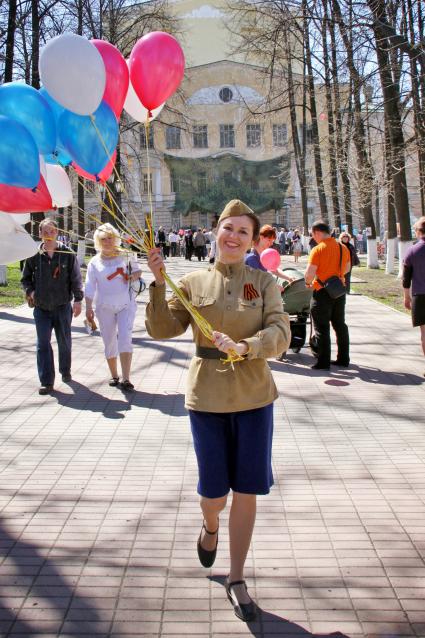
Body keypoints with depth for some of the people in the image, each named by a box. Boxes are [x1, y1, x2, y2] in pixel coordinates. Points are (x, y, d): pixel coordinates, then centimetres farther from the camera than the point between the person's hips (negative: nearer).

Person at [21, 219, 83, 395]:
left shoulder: (68, 254, -3)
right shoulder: (34, 256, 0)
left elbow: (76, 279, -2)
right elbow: (25, 279, 11)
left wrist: (78, 300, -7)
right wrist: (30, 291, -6)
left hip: (63, 306, -1)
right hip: (41, 307, 1)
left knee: (64, 342, 12)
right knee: (43, 344, -3)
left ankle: (65, 371, 34)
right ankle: (46, 382, 0)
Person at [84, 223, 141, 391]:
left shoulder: (125, 255, 1)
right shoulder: (94, 262, 1)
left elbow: (137, 270, 15)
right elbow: (90, 287, 0)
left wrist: (134, 276, -9)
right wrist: (88, 308, -6)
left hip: (126, 305, -1)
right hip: (105, 308, 1)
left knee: (125, 339, -14)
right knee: (109, 342, 9)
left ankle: (126, 379, -15)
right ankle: (114, 375, 26)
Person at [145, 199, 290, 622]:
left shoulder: (264, 281, 1)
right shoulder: (194, 282, 2)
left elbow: (280, 333, -9)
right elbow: (162, 329, -3)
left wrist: (245, 346, -27)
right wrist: (159, 284, -15)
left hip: (253, 397, 1)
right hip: (207, 397, 0)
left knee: (246, 492, 7)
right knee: (214, 493, 6)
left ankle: (236, 580, 25)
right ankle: (210, 527, 45)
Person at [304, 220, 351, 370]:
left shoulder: (318, 250, -16)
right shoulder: (343, 248, 4)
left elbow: (309, 274, -19)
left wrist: (308, 282, 0)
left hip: (323, 292, -6)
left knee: (321, 328, 1)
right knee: (340, 325, 16)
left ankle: (323, 362, 4)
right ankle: (343, 359, 22)